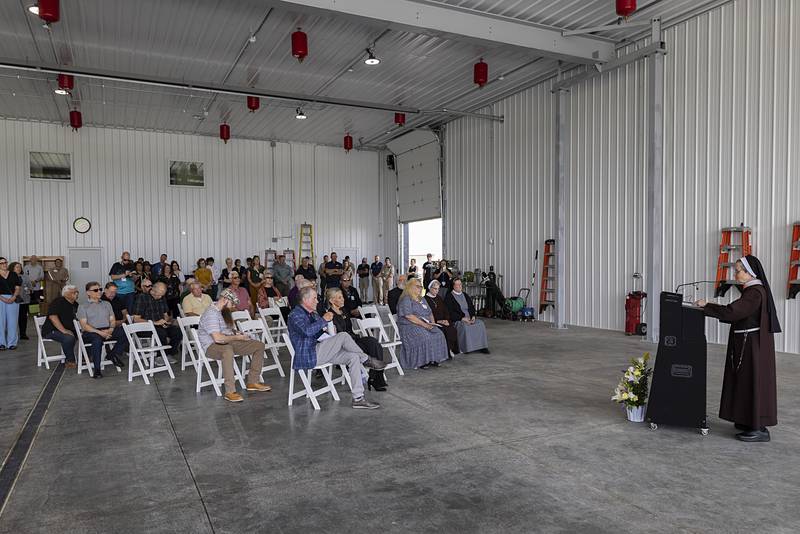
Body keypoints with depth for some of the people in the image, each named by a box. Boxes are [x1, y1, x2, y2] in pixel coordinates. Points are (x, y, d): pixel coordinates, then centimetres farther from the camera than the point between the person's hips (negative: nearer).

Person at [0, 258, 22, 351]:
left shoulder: (13, 274, 11)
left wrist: (13, 297, -9)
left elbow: (18, 288, 7)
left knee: (12, 321, 0)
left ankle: (12, 343, 5)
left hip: (13, 299, 1)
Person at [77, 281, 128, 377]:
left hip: (107, 331, 4)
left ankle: (113, 354, -8)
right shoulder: (82, 307, 10)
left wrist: (111, 329, -8)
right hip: (91, 332, -4)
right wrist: (100, 332, -17)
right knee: (97, 339, -40)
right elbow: (84, 326, -2)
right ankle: (97, 369, -30)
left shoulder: (107, 304, 24)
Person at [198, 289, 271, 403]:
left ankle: (252, 382, 3)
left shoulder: (224, 311, 12)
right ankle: (230, 392, -41)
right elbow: (217, 338, -30)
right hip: (212, 346, -9)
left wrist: (238, 336, 2)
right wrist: (237, 337, -17)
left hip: (228, 343, 10)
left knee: (259, 345, 0)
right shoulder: (211, 313, -20)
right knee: (227, 350, -45)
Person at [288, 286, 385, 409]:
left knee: (353, 357, -8)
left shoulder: (312, 314, 20)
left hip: (317, 352, 10)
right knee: (343, 336, -23)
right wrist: (323, 320, -20)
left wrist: (327, 320, 6)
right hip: (307, 356, -10)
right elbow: (307, 331, -30)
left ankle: (358, 398, -10)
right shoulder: (295, 314, -10)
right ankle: (367, 360, -2)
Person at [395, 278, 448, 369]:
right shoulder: (406, 299, -5)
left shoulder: (422, 299, 22)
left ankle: (433, 359, -14)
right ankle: (420, 362, -22)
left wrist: (432, 322, 1)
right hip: (409, 326, -7)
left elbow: (430, 313, 23)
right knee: (424, 336, -33)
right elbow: (409, 316, -17)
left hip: (427, 325, 7)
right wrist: (424, 324, -20)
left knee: (438, 334, -18)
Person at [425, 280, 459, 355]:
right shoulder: (425, 299, 0)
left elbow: (446, 310, 18)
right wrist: (437, 321, -15)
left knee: (453, 329, -24)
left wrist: (446, 320, -1)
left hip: (443, 321, 6)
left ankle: (452, 349, -18)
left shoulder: (439, 298, 21)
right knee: (446, 330, -30)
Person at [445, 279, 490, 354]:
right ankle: (465, 348, -28)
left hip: (469, 318, 6)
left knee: (480, 324, -18)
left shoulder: (465, 295, 20)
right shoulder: (449, 297, -1)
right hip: (456, 320, -6)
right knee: (465, 326, -36)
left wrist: (473, 316, -3)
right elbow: (450, 312, -10)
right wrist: (462, 318, -18)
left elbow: (471, 307, 18)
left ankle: (482, 346, -17)